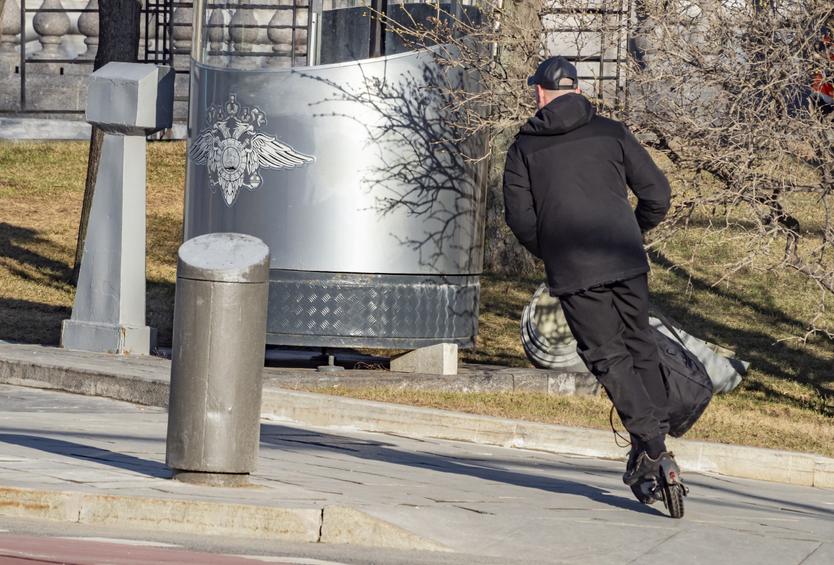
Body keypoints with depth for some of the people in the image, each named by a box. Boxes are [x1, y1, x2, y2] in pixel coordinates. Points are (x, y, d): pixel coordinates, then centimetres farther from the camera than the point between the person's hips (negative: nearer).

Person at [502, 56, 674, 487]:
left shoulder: (525, 147, 4)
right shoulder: (612, 132, 8)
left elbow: (520, 217, -2)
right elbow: (657, 194, 6)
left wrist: (547, 254, 17)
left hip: (573, 271, -2)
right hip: (626, 261, 2)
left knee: (607, 355, 0)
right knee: (639, 346, 15)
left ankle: (649, 442, -12)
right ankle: (657, 437, 11)